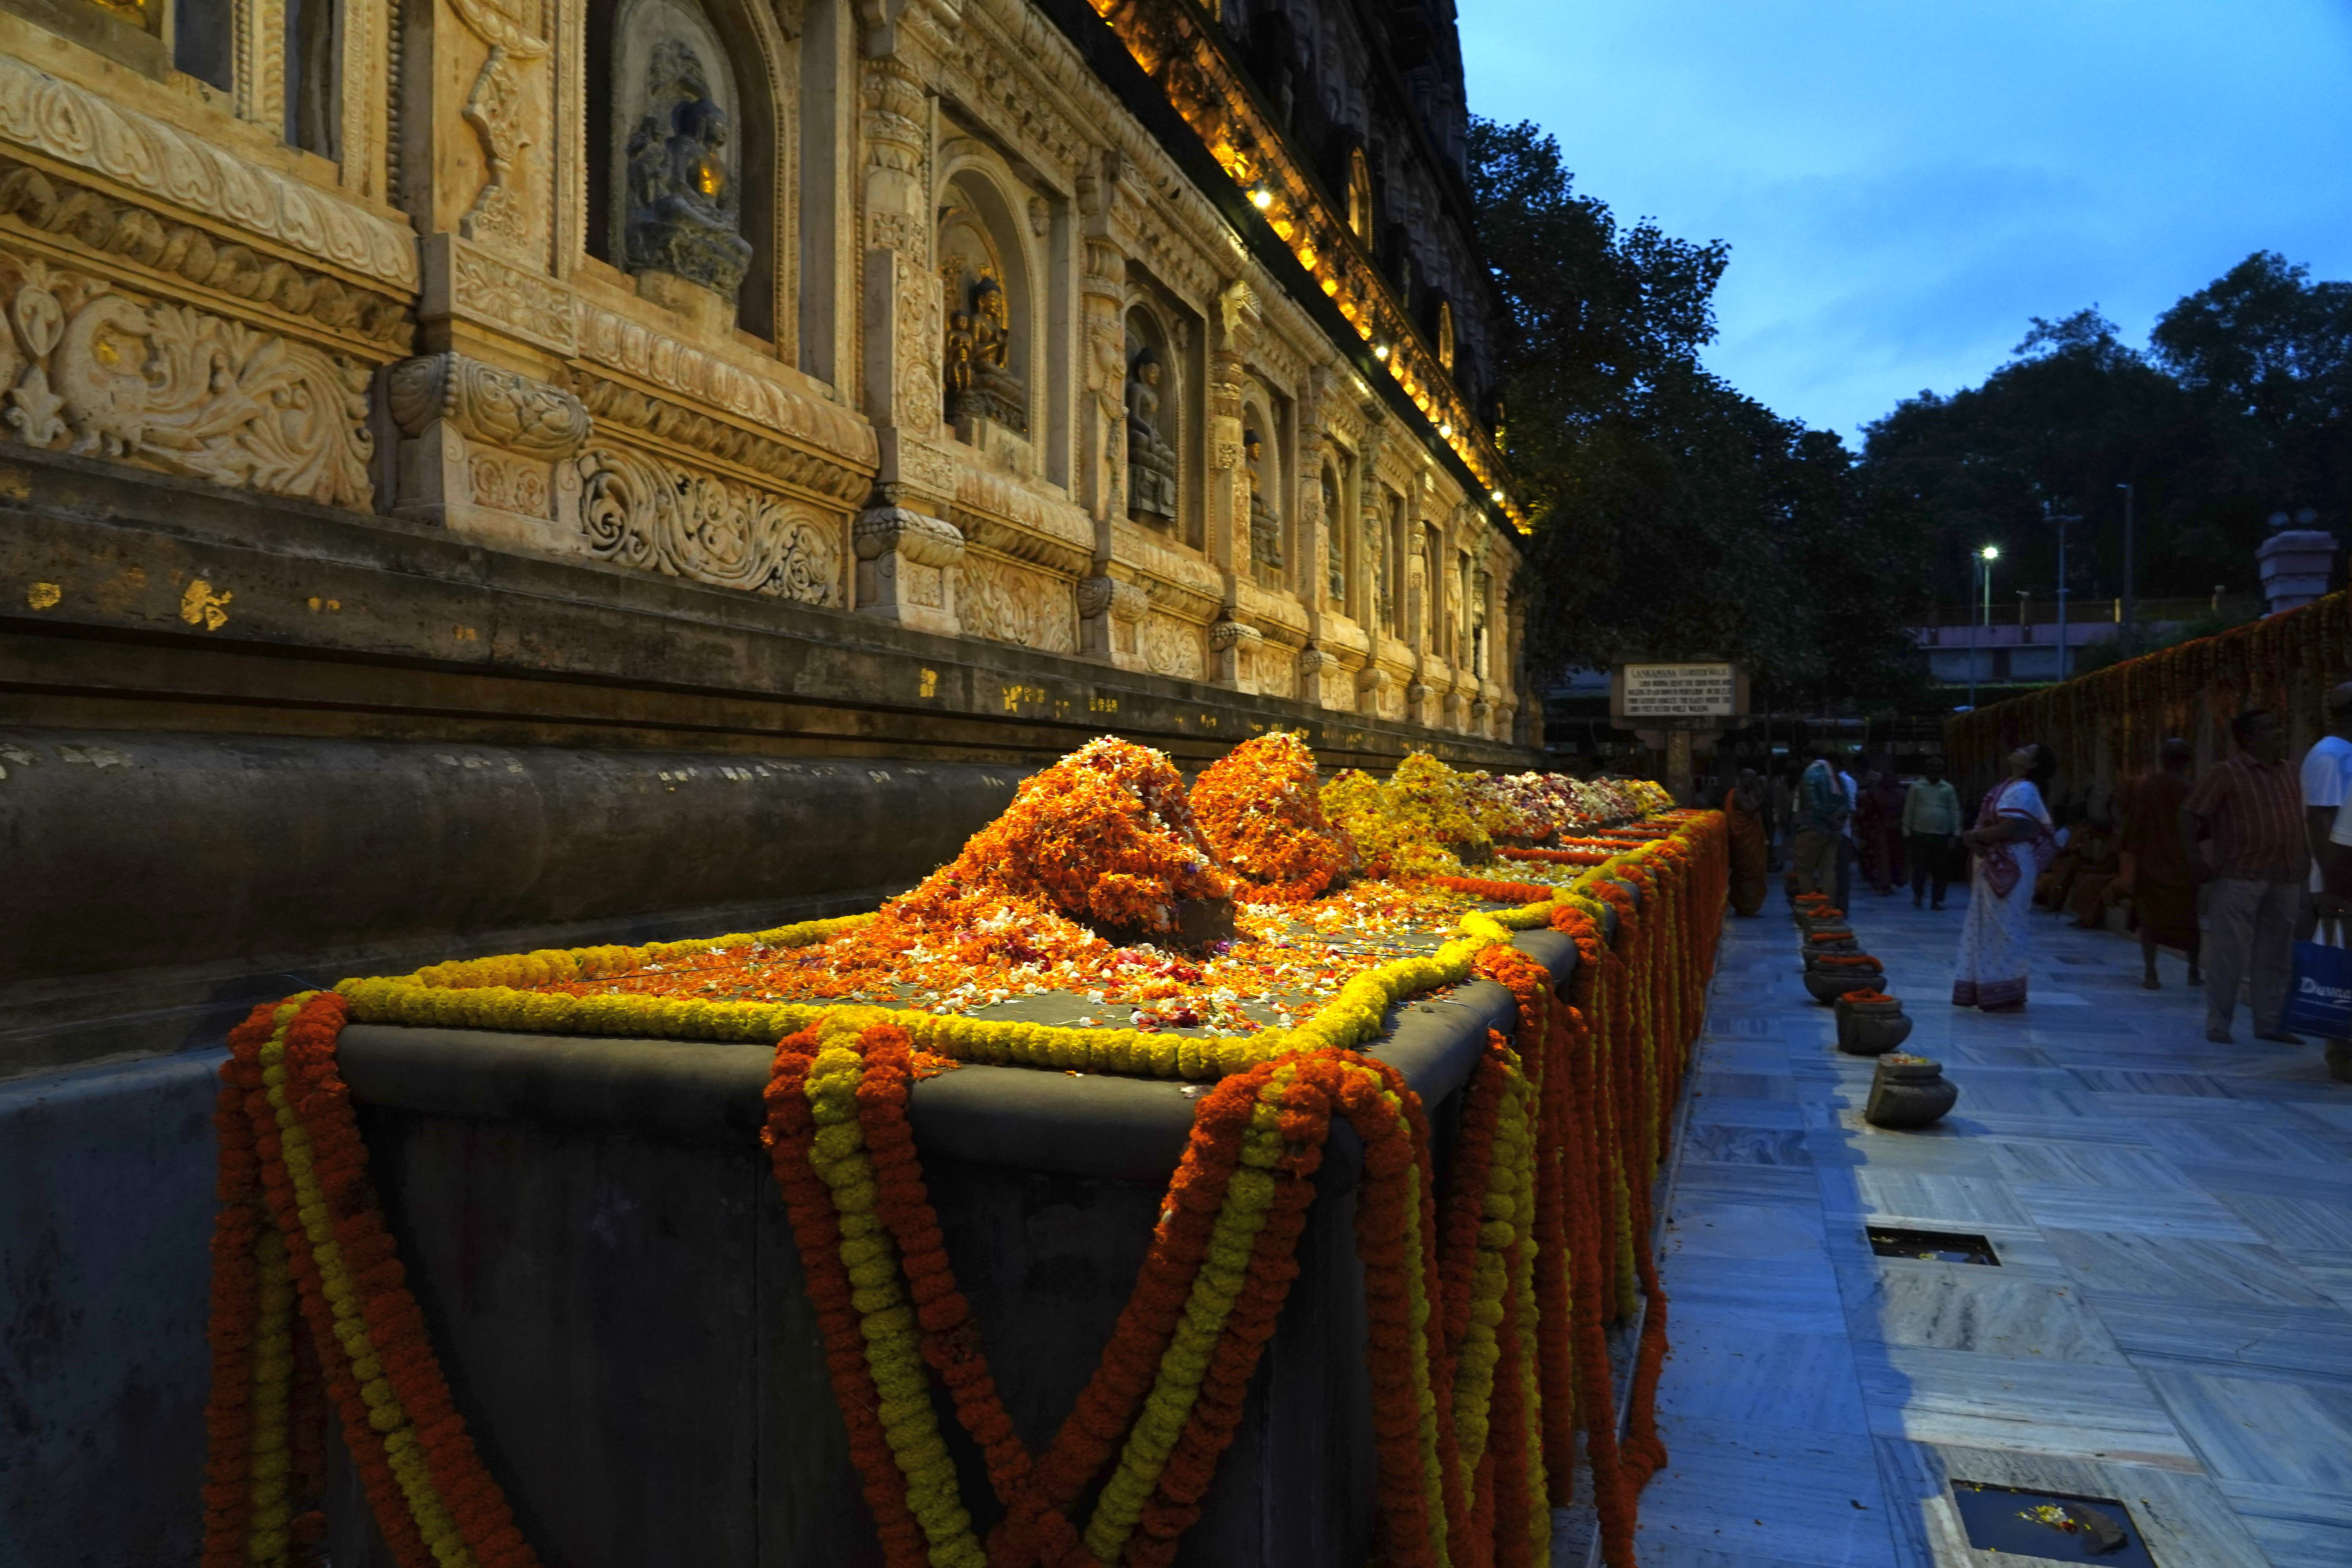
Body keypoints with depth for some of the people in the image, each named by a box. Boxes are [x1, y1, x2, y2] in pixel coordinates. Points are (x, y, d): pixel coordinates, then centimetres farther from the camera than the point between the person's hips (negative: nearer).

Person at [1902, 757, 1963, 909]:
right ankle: (1917, 898, 8)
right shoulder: (1917, 787, 3)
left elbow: (1955, 812, 7)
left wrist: (1956, 834, 1)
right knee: (1920, 868, -2)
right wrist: (1907, 832, 0)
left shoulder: (1948, 789, 8)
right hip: (1921, 835, -2)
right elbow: (1909, 811, 3)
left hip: (1942, 836, 2)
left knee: (1941, 870, 4)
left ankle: (1938, 900, 12)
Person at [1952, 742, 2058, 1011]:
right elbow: (1990, 824, 13)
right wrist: (1973, 838, -6)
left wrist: (1972, 836, -12)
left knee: (2002, 930, -3)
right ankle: (1992, 992, 21)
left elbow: (2007, 830, -24)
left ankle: (2007, 996, 5)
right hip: (1996, 867, 10)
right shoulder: (2010, 788, 15)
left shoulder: (2022, 791, -15)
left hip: (2008, 869, -10)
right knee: (1990, 930, 13)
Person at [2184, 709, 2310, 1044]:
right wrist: (2193, 853, -15)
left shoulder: (2289, 773, 15)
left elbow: (2298, 821, 21)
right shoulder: (2229, 773, -5)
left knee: (2274, 956, 10)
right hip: (2240, 877, -6)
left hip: (2284, 879, 6)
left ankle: (2269, 1023, 18)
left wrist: (2304, 861, 14)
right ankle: (2218, 1025, 3)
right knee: (2229, 953, -4)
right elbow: (2191, 812, -8)